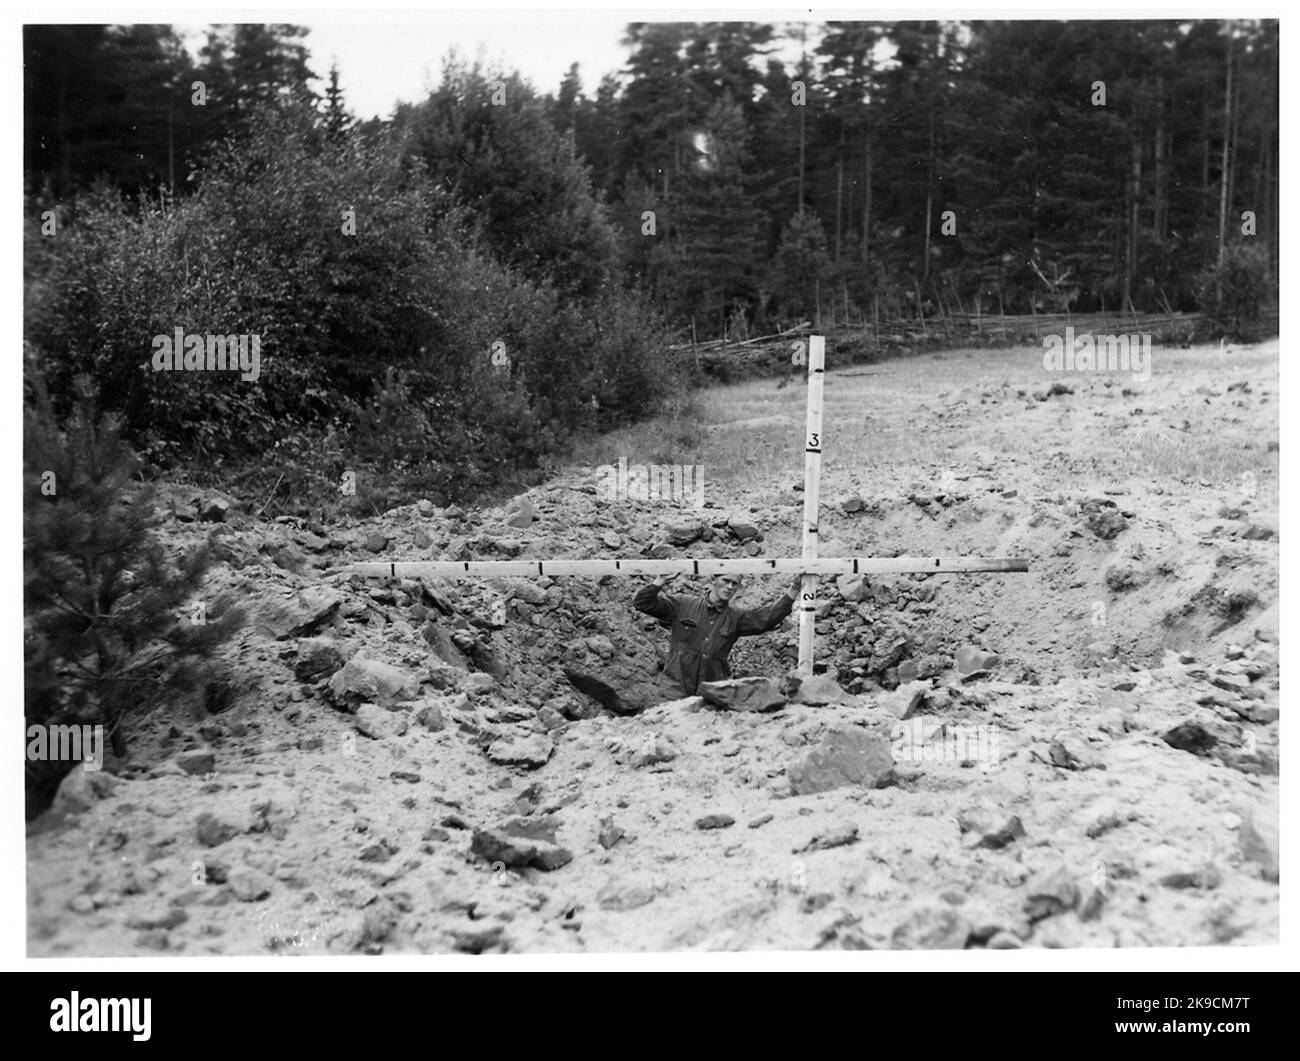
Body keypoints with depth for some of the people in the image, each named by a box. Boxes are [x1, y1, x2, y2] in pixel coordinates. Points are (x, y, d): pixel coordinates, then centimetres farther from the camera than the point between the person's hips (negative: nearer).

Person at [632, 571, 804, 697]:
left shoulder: (736, 618, 9)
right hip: (677, 688, -2)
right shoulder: (682, 606, 4)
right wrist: (662, 580, -11)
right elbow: (642, 603, 2)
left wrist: (793, 590, -12)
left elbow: (769, 617, -3)